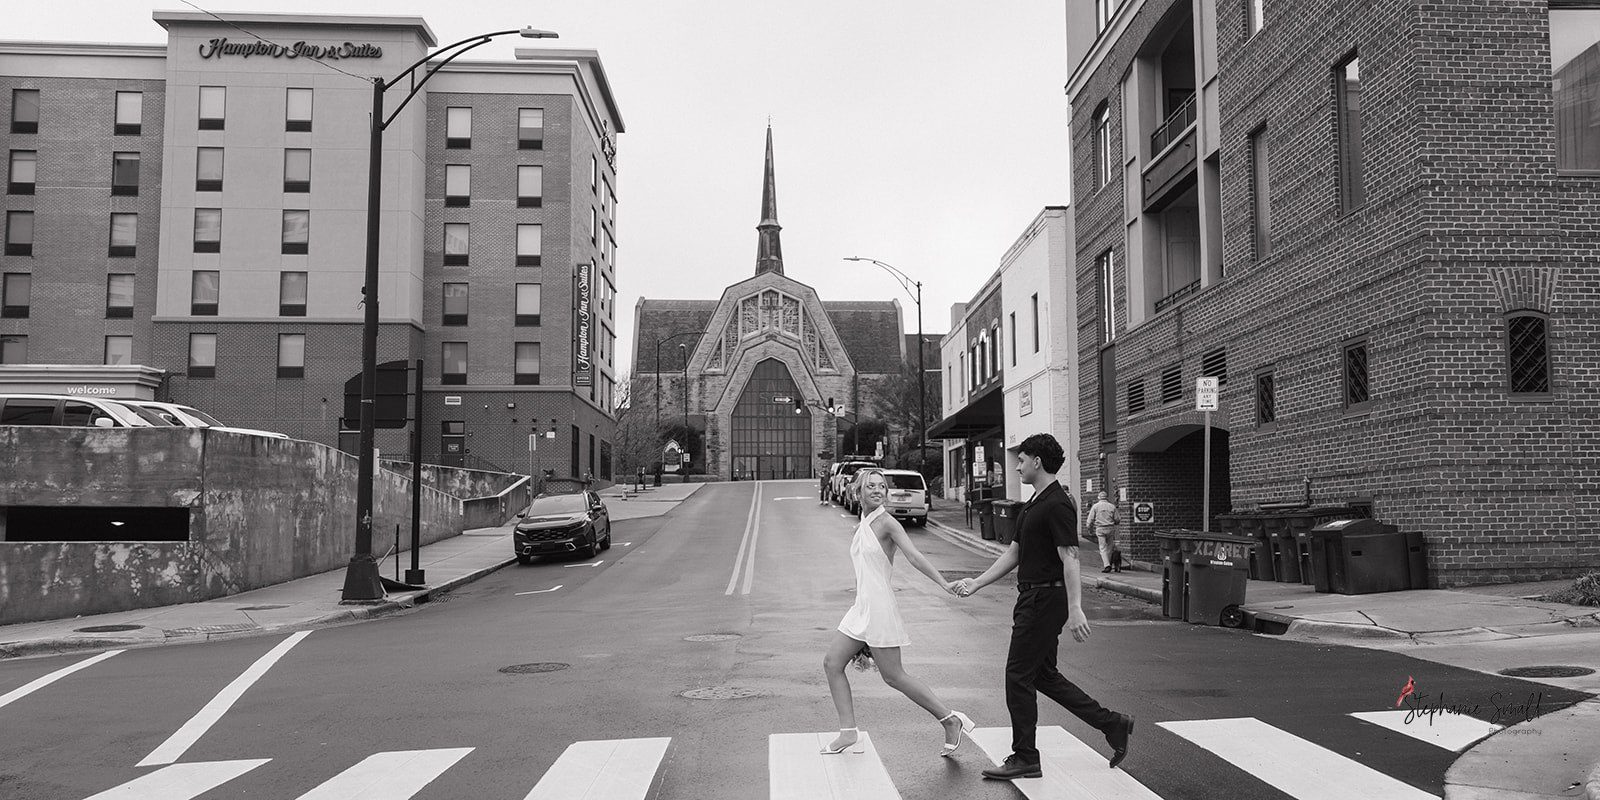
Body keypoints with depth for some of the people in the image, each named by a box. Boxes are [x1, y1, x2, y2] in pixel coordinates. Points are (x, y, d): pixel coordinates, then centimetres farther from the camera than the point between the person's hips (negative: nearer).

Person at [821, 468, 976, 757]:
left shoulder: (886, 523, -9)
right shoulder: (861, 527, 14)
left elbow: (914, 555, -18)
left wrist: (944, 584, -31)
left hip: (879, 608, -8)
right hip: (860, 608, 8)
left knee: (894, 676, -4)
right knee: (832, 663, 4)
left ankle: (951, 720, 8)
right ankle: (849, 733, 9)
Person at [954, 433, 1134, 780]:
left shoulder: (1057, 505, -17)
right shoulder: (1032, 505, 14)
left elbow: (1069, 558, -23)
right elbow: (1014, 553, 20)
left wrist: (1075, 609, -30)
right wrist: (977, 582, 16)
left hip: (1045, 600, -10)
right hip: (1031, 597, 10)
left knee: (1019, 676, -3)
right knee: (1043, 675, 15)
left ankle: (1025, 759, 8)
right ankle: (1111, 723, 23)